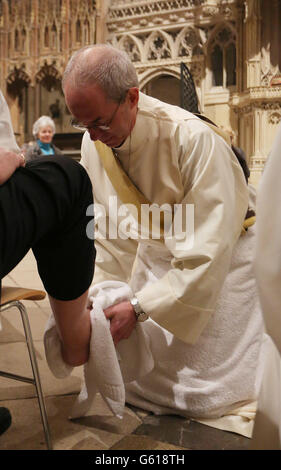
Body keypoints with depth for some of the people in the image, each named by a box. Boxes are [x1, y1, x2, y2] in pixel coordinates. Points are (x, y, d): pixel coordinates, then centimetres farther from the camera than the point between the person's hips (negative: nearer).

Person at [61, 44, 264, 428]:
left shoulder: (194, 140, -32)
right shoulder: (94, 141, -11)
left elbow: (206, 251, -31)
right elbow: (107, 229, -2)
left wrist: (138, 308, -31)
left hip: (219, 260, -5)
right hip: (155, 254, 6)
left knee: (201, 392, -1)